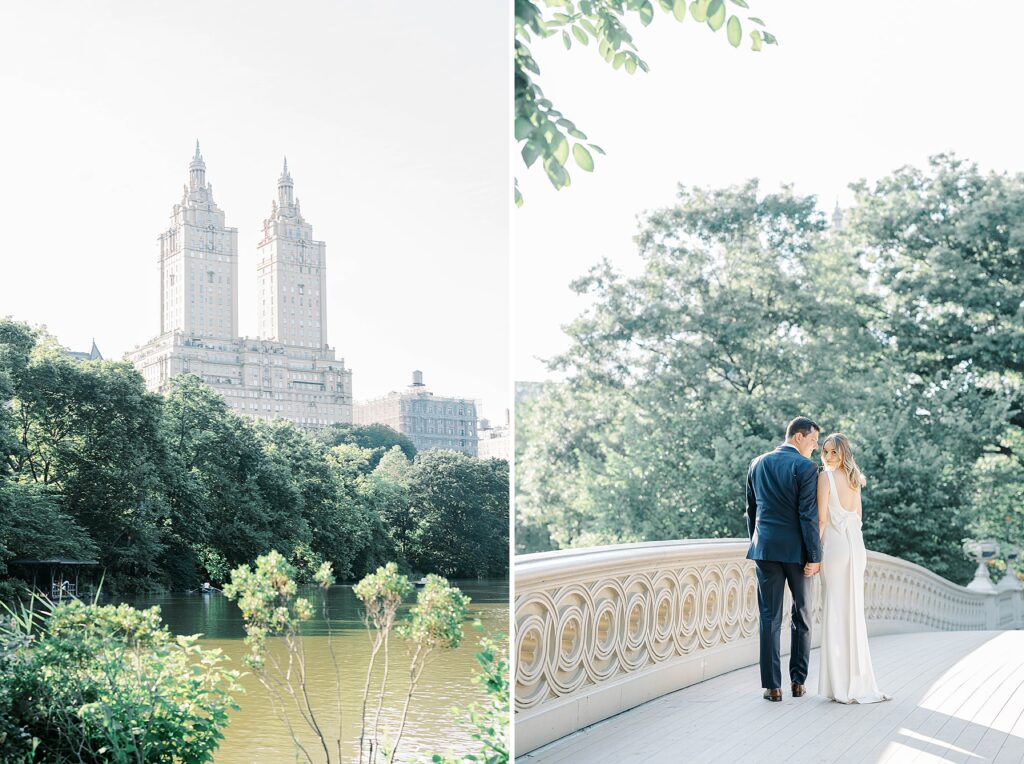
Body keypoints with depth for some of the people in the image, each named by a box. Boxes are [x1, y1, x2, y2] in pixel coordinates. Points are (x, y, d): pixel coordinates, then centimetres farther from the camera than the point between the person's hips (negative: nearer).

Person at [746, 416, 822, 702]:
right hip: (796, 549, -3)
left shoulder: (758, 464, 9)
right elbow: (808, 516, -12)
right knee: (802, 615, 12)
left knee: (770, 618, 4)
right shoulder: (805, 467, -8)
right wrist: (814, 556, -9)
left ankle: (772, 686, 3)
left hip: (765, 548, 4)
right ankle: (798, 681, 15)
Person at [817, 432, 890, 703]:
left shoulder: (826, 476, -10)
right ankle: (858, 681, 17)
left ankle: (841, 685, 0)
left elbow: (822, 517, -13)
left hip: (835, 546, -7)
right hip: (856, 545, 7)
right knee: (853, 611, 12)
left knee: (835, 611, -2)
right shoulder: (853, 478, 13)